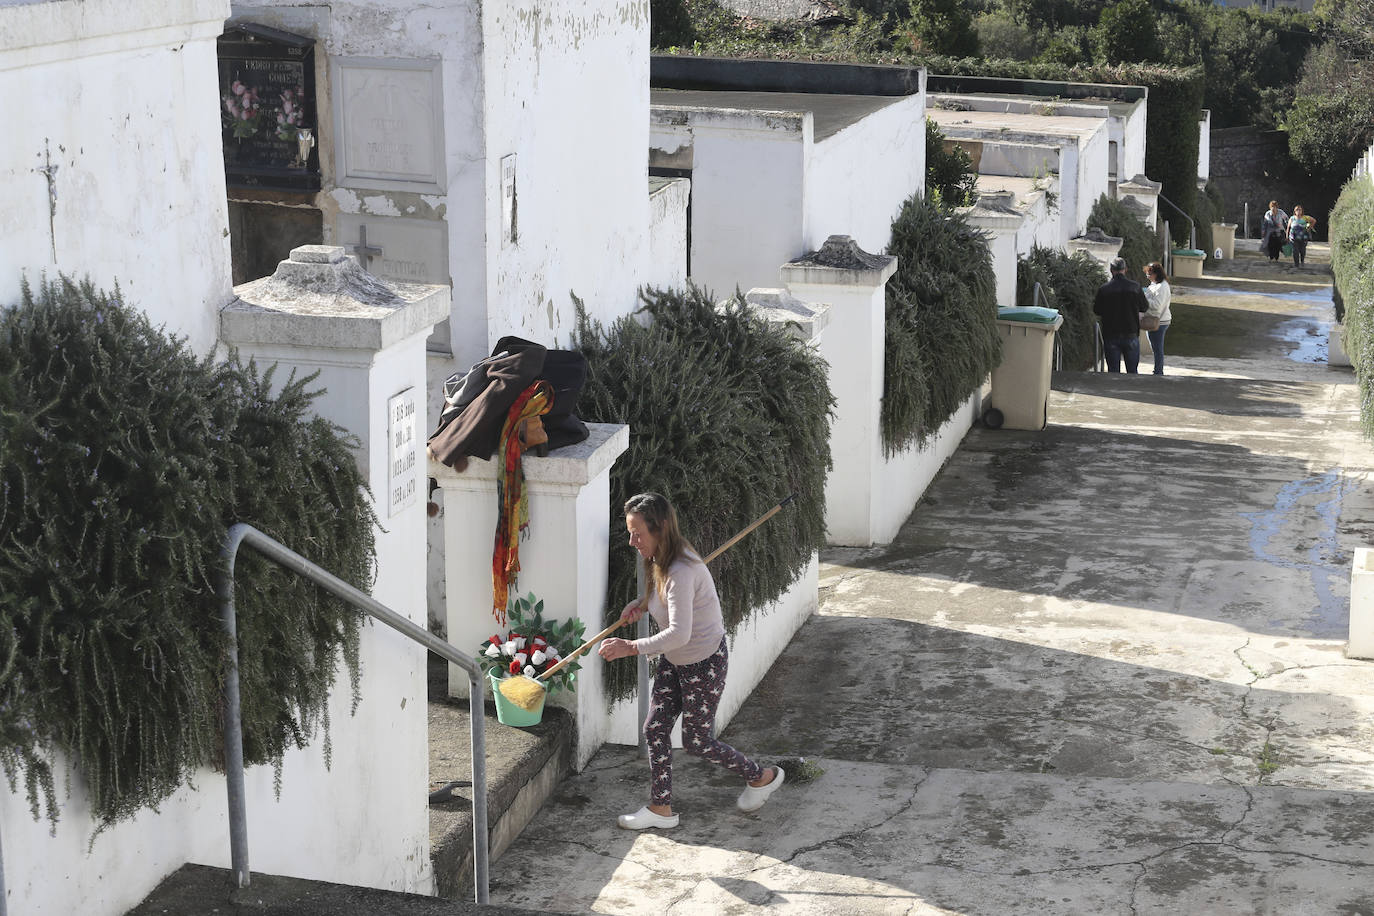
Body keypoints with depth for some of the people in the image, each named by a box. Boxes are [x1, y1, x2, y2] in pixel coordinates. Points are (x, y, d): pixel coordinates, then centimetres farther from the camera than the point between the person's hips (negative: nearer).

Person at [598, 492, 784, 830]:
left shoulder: (681, 571, -32)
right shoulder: (660, 561, -2)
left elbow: (679, 633, -39)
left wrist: (631, 647, -38)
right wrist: (638, 605, -1)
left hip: (704, 663, -9)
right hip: (674, 661, 9)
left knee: (696, 742, 6)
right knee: (655, 729, 7)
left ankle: (763, 776, 27)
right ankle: (661, 808, 18)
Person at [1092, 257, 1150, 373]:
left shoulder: (1104, 289, -8)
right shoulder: (1135, 287, -6)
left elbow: (1097, 311, 1)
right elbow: (1145, 307, 6)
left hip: (1110, 336, 0)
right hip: (1131, 334, 1)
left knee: (1113, 371, 5)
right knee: (1132, 371, 9)